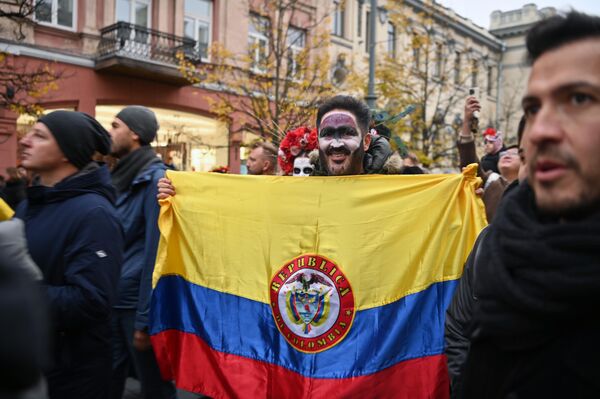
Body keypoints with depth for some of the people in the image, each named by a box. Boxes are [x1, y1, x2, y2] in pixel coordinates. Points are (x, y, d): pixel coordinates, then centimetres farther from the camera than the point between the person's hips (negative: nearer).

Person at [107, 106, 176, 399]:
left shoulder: (154, 178, -14)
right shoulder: (120, 176, 11)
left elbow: (154, 250, -17)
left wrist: (145, 318, -17)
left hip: (137, 301, -7)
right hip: (112, 298, 8)